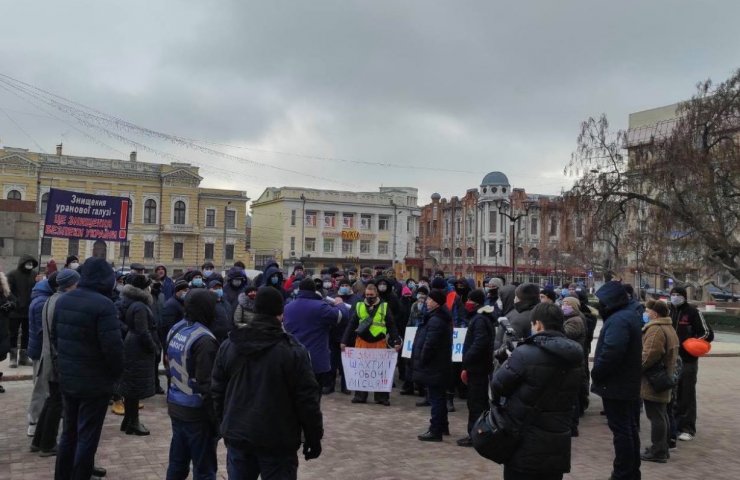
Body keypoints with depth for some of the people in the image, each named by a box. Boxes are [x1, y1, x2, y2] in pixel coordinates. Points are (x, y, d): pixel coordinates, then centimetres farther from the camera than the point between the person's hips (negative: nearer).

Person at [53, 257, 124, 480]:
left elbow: (54, 337, 14)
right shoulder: (103, 304, -22)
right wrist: (117, 371, -7)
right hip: (95, 381, -8)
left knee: (69, 432, 21)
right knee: (87, 436, 4)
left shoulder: (63, 300, 5)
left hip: (66, 378, 8)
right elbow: (112, 346, -24)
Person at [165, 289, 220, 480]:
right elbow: (207, 384, -22)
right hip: (197, 412, -8)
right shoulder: (204, 339, -21)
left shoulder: (175, 330, 5)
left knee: (177, 463, 18)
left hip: (175, 407, 8)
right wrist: (215, 417, -14)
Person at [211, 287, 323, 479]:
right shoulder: (293, 350, -14)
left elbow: (217, 391, 10)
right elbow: (308, 400, -12)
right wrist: (314, 437, 0)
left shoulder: (228, 346, 2)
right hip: (277, 441, -4)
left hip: (238, 436, 5)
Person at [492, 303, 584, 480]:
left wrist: (507, 365, 12)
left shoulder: (525, 354, -18)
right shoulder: (576, 356, 1)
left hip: (525, 446, -5)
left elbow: (497, 386, -9)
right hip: (558, 446, 5)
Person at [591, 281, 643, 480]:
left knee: (621, 430, -2)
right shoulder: (630, 315, 11)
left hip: (616, 385, -10)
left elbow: (611, 352, -32)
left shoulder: (618, 320, -23)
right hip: (629, 383, 10)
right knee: (630, 428, 18)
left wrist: (596, 374, -18)